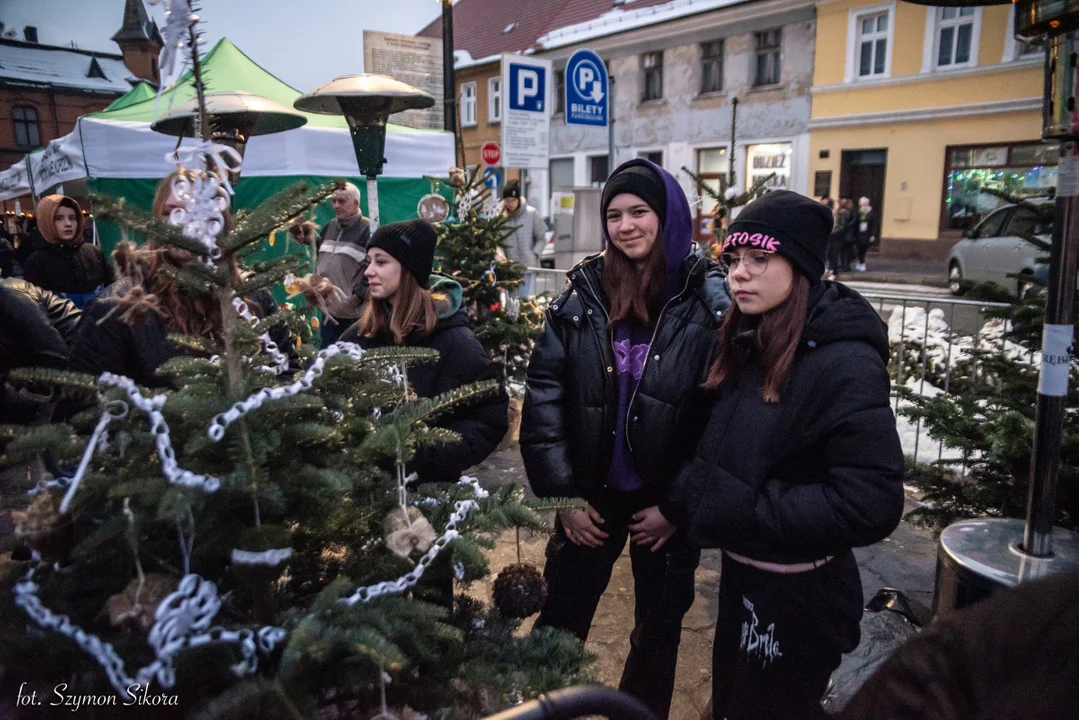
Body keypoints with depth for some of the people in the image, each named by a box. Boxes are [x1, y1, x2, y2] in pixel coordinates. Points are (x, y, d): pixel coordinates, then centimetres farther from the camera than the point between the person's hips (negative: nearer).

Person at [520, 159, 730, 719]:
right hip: (590, 494, 1)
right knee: (560, 621, 15)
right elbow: (543, 394, -4)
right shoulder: (582, 294, -5)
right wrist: (560, 493, -7)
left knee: (659, 628, 19)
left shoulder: (708, 300, -10)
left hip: (667, 503, -1)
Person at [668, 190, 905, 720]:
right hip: (741, 573, 7)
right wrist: (687, 497, -5)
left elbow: (870, 507, -27)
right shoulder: (750, 344, 2)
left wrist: (744, 509, -24)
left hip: (800, 596, -7)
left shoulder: (844, 364, -23)